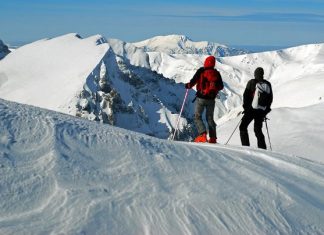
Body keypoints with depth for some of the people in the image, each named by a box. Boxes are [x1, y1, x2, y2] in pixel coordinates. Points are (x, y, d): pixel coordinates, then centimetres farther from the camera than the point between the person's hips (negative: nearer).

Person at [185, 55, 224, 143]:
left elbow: (193, 81, -11)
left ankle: (202, 135, -16)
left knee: (197, 117, 3)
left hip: (201, 97, -4)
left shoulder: (201, 71, -7)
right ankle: (213, 138, 10)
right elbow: (221, 86, 9)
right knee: (210, 118, 14)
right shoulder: (216, 73, 4)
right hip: (211, 99, 4)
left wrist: (188, 85, 10)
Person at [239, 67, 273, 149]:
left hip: (251, 109, -4)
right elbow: (270, 99, 13)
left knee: (243, 127, 5)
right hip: (262, 111, 5)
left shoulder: (251, 82, -3)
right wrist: (266, 110, 19)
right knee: (258, 129, 15)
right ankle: (262, 148, 8)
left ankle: (245, 146, -6)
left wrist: (245, 107, 3)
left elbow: (246, 95, -5)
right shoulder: (268, 84, 9)